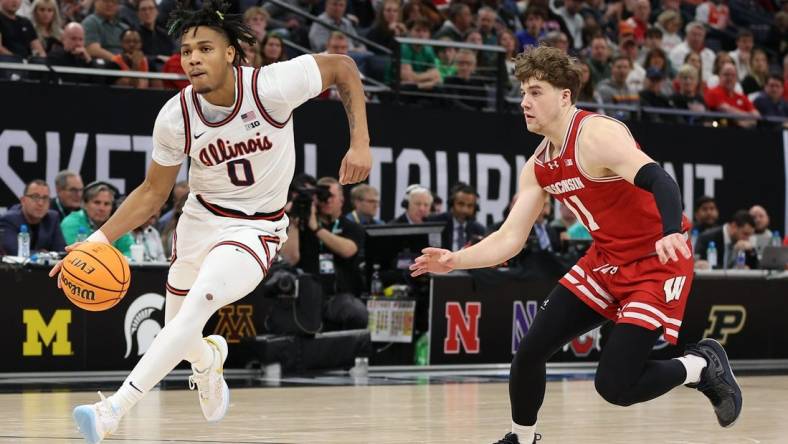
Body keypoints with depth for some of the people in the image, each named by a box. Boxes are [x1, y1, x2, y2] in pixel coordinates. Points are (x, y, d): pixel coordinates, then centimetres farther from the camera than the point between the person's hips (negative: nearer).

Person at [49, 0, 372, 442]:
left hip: (256, 228, -4)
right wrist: (98, 241, -13)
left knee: (197, 305, -29)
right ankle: (210, 357, 56)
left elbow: (343, 67, -8)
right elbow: (153, 193, -1)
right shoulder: (175, 118, -14)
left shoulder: (271, 86, -23)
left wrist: (360, 143, -16)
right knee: (180, 336, 16)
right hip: (200, 218, 4)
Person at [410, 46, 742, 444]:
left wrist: (671, 233, -55)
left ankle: (702, 366, 10)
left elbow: (658, 180, -36)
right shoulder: (538, 167, 3)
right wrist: (455, 260, -8)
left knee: (614, 386, -15)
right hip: (606, 260, 8)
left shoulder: (596, 135, -22)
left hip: (658, 263, -8)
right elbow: (510, 238, 6)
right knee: (529, 352, 2)